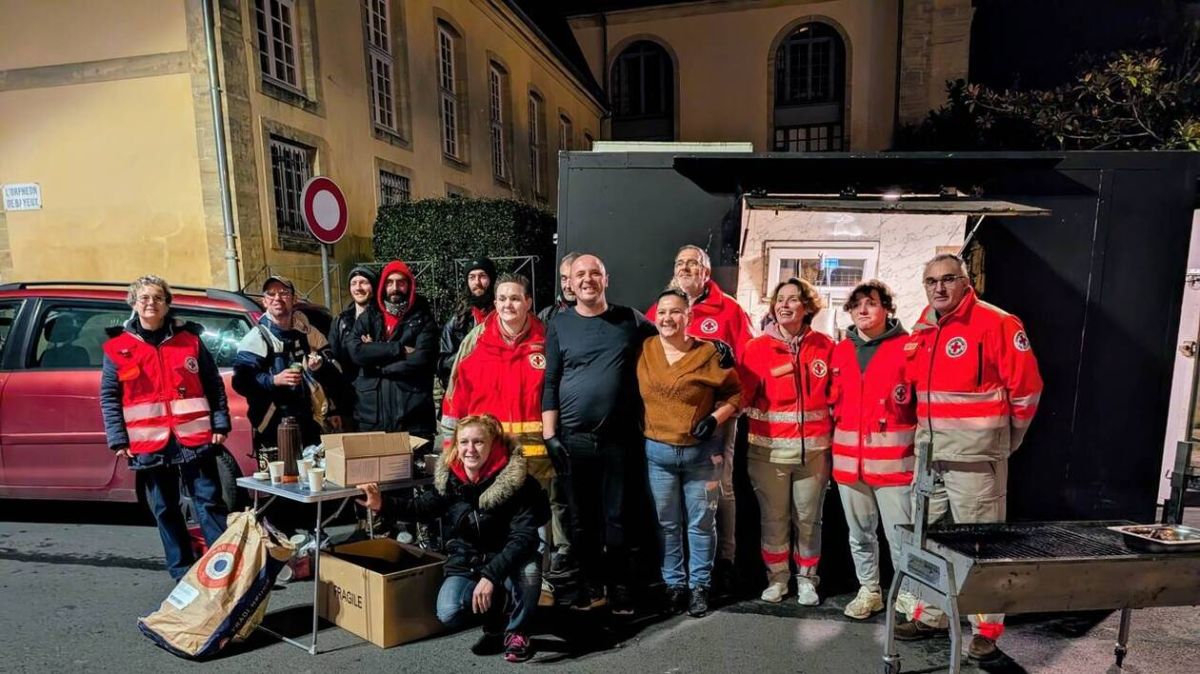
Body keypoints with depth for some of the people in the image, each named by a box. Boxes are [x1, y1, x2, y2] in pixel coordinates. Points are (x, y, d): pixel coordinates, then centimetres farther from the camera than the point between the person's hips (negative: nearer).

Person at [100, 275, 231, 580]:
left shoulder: (190, 339, 5)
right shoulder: (117, 347, 4)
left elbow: (214, 385, 6)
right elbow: (108, 397, 5)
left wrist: (220, 424, -1)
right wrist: (118, 440, -2)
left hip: (194, 438, -1)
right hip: (149, 444, 1)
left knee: (209, 502, 2)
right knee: (165, 510, 11)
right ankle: (182, 571, 23)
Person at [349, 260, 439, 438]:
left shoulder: (422, 319, 4)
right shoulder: (368, 317, 12)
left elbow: (421, 359, -10)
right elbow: (356, 352, -6)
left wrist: (377, 359, -5)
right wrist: (400, 349, -12)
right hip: (372, 415, 2)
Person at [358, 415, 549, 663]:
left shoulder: (516, 480, -22)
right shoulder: (448, 477, -9)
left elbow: (524, 536, -28)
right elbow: (425, 506, 8)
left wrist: (491, 575, -37)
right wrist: (383, 504, -7)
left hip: (507, 561, -3)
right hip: (464, 563, 3)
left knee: (529, 570, -36)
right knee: (448, 614, -23)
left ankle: (517, 632, -5)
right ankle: (495, 619, 11)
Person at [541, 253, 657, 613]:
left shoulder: (630, 319, 5)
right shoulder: (559, 325, 4)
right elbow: (550, 383, 2)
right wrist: (549, 434, -4)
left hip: (619, 436, 0)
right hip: (574, 436, 1)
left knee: (617, 515, 6)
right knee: (582, 516, 10)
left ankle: (619, 584, 21)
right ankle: (592, 582, 25)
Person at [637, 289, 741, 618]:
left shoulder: (708, 353, -9)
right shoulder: (644, 351, -2)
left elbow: (734, 393, 0)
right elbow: (634, 393, 11)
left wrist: (715, 419, -14)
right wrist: (639, 425, 1)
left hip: (701, 452, -2)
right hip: (657, 451, 2)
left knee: (701, 523, 10)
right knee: (667, 524, 12)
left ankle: (699, 585, 24)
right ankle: (674, 583, 27)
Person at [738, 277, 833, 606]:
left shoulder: (825, 347, 2)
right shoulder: (757, 347, 0)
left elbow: (836, 396, 7)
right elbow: (744, 396, 1)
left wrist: (832, 436, 3)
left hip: (813, 448, 1)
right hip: (768, 449, 0)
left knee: (808, 517, 11)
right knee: (773, 517, 9)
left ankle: (807, 578, 29)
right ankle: (776, 577, 27)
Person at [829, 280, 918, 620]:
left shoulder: (908, 347, -5)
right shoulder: (840, 351, 10)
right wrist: (832, 446, 11)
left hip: (894, 459, -4)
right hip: (849, 459, 5)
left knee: (901, 536, 3)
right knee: (859, 534, 16)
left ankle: (909, 595, 21)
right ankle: (868, 590, 32)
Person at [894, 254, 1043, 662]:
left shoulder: (996, 323, -11)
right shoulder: (921, 331, 10)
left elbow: (1026, 386, -10)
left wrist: (1004, 439, -1)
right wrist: (930, 431, 15)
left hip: (974, 454, -7)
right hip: (928, 452, 7)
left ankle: (986, 630, 16)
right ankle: (929, 615, 28)